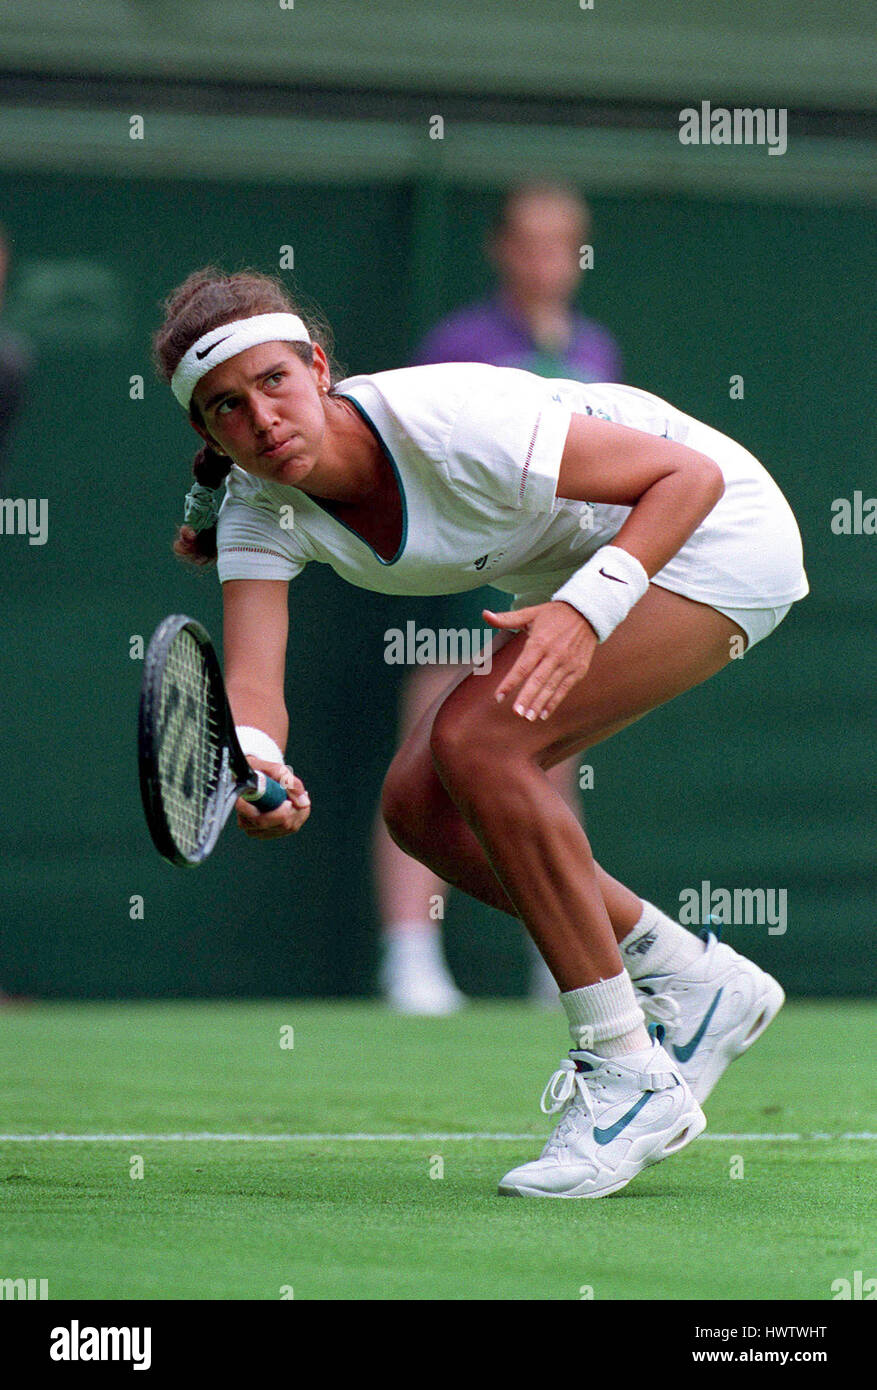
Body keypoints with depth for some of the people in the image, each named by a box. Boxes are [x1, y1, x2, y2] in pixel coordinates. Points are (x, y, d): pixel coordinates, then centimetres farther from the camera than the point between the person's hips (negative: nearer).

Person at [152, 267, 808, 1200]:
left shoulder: (446, 423, -32)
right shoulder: (260, 513, -12)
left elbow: (688, 473, -26)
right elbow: (252, 680, -23)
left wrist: (588, 607, -40)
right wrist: (254, 769, -46)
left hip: (716, 530, -8)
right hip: (579, 576, 8)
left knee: (476, 743, -24)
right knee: (419, 805, -1)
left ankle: (629, 1072, -16)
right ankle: (695, 983, 13)